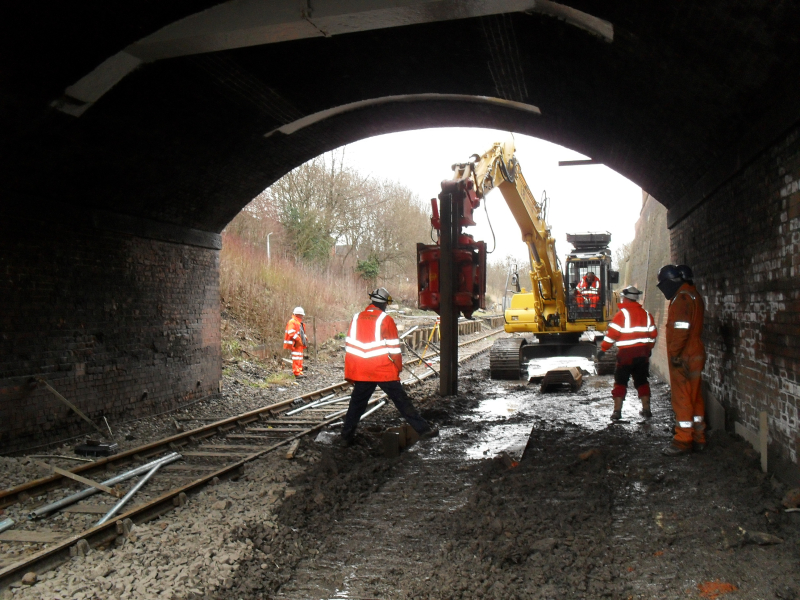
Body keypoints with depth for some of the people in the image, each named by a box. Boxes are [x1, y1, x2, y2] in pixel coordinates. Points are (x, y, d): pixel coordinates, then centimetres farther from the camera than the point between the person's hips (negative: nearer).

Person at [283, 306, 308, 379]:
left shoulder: (300, 323, 22)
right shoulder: (292, 322, -10)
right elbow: (291, 333, -21)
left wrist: (305, 339, 15)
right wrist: (298, 339, -24)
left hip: (300, 344, 10)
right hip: (295, 344, -10)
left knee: (300, 359, 12)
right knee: (296, 359, -11)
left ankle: (300, 372, 18)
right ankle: (297, 374, -13)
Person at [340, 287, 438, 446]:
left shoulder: (357, 318, 7)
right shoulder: (386, 320, -5)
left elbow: (349, 346, 10)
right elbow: (394, 348, -5)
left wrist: (349, 373, 15)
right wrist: (398, 367, 7)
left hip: (361, 372, 4)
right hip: (384, 371, -4)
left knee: (356, 404, 14)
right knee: (402, 401, 2)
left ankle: (347, 436, 17)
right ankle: (423, 429, 5)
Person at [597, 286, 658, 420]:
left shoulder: (622, 314, -11)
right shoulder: (646, 314, 8)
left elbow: (612, 333, -13)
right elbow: (653, 334, 14)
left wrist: (603, 349, -6)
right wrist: (648, 348, 28)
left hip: (626, 354, -5)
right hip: (642, 353, 5)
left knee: (620, 381, 3)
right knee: (642, 381, 16)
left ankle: (617, 411, 0)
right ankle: (646, 409, 17)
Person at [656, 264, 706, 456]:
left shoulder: (682, 297, -15)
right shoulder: (694, 295, 17)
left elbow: (681, 329, -24)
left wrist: (674, 353, -20)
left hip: (683, 358, -10)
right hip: (696, 354, 10)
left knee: (682, 399, -4)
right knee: (695, 397, 14)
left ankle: (683, 441, 1)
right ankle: (698, 439, 21)